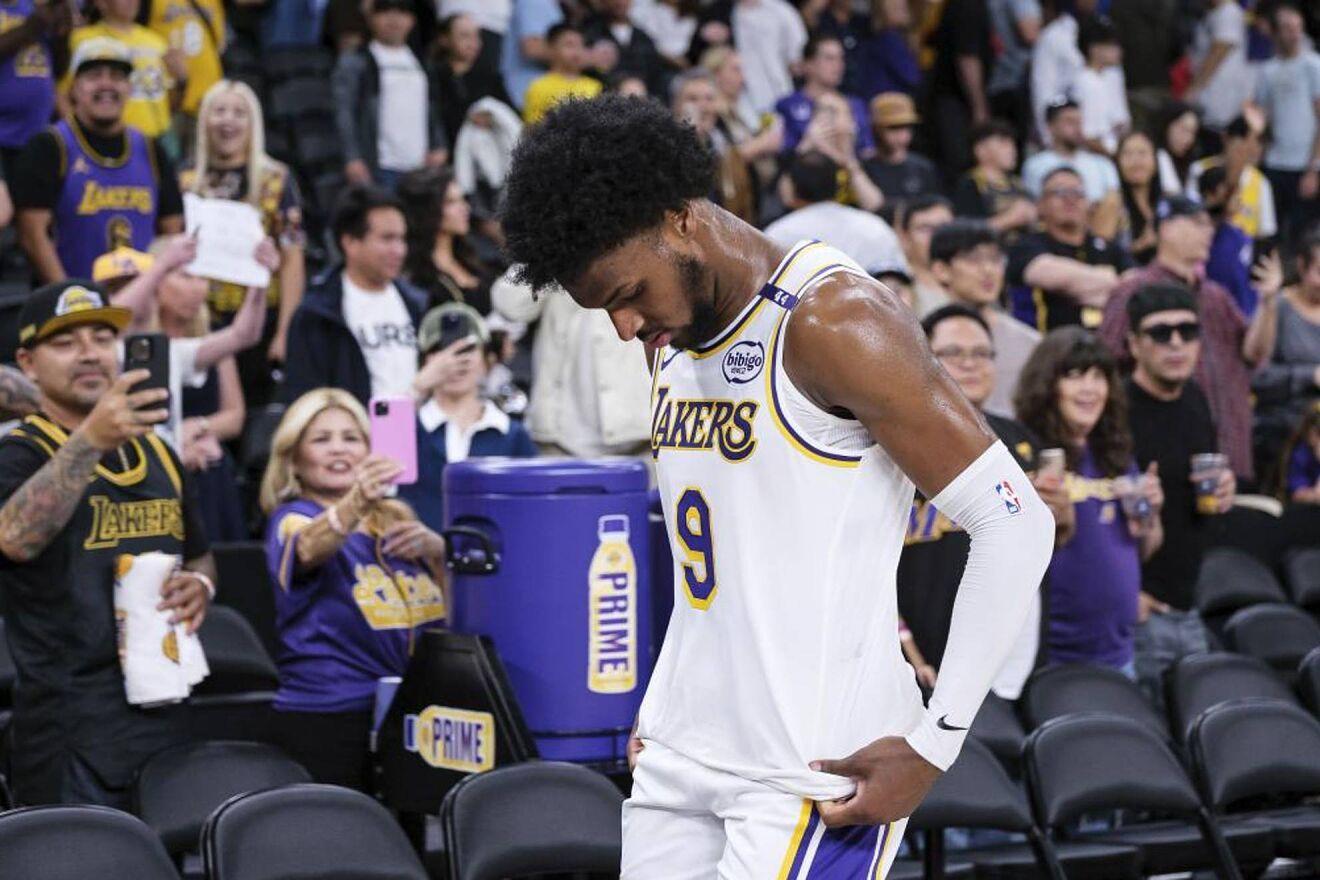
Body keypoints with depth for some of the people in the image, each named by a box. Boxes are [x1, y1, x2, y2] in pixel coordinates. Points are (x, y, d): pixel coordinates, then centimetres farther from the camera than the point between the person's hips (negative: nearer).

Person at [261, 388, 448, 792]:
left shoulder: (394, 518, 17)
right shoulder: (292, 519, 1)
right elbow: (310, 547, -24)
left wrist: (434, 548, -3)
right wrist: (355, 505, -44)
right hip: (328, 723, -5)